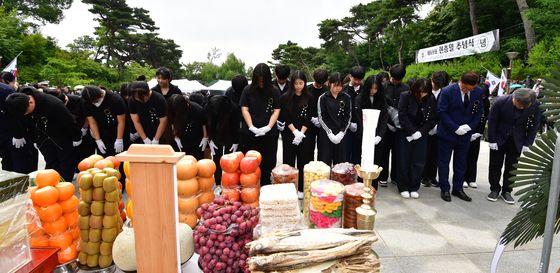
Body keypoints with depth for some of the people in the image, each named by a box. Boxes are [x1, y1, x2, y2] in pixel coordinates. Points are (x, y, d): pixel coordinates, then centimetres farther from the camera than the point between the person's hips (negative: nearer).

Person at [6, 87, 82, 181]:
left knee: (66, 168, 4)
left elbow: (69, 121, -21)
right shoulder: (20, 103, -13)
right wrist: (35, 140, 11)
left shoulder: (53, 104, -33)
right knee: (51, 166, 6)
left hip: (63, 139, -5)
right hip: (45, 141, 5)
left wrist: (76, 138, -10)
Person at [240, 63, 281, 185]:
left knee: (268, 162, 6)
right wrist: (251, 127, -12)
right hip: (250, 133, 0)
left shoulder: (275, 91, 2)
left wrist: (268, 127, -13)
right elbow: (244, 109, 0)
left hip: (269, 133, 0)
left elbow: (276, 111, 0)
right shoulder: (248, 90, 2)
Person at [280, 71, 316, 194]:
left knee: (303, 162, 4)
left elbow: (310, 118, 0)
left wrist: (301, 133, -10)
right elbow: (284, 117, -3)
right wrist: (295, 131, -12)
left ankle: (302, 189, 13)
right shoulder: (285, 98, 2)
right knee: (289, 162, 3)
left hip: (305, 135, 0)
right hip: (289, 135, 0)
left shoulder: (310, 98, 3)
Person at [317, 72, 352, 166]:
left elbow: (348, 117, 4)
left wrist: (341, 133, -7)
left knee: (340, 161, 2)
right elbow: (321, 117, -3)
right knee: (325, 162, -1)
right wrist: (330, 133, -11)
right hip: (326, 134, -1)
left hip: (341, 135, 2)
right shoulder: (323, 98, 0)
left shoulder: (346, 98, 5)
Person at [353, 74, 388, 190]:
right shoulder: (359, 99, -4)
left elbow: (384, 119, -2)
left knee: (375, 164, 4)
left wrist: (379, 136, -17)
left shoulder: (382, 100, 4)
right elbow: (359, 120, -9)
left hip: (377, 138, 2)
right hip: (363, 137, -2)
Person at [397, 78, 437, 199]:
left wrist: (420, 132, -13)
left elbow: (432, 119, -1)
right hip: (406, 134, -2)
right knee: (404, 161, 2)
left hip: (421, 134, 2)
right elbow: (402, 115, -11)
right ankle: (403, 187, 14)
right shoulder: (405, 96, -9)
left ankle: (414, 187, 15)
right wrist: (412, 131, -16)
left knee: (419, 162, 2)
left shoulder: (431, 99, -3)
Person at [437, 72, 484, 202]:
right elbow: (442, 112, -15)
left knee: (461, 163, 13)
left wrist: (469, 126, -12)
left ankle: (458, 189, 26)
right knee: (444, 162, 6)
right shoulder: (447, 91, -16)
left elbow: (478, 112, 4)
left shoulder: (478, 92, -4)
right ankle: (445, 189, 18)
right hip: (447, 133, -4)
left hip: (465, 134, 4)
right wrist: (456, 128, -19)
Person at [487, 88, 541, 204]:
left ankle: (506, 191, 21)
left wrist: (527, 143, -5)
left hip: (517, 141, 2)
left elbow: (535, 124, -4)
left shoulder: (536, 105, -18)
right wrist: (492, 140, -11)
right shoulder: (501, 101, -23)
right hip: (499, 139, -1)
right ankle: (494, 189, 20)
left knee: (511, 167, 6)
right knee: (495, 165, 6)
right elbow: (492, 121, -13)